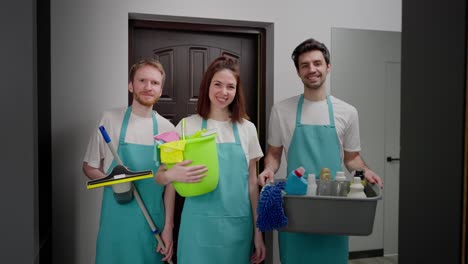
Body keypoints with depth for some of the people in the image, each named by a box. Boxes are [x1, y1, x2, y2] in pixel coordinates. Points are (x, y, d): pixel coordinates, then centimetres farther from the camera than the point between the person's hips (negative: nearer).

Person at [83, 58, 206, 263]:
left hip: (152, 221, 2)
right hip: (117, 220, -1)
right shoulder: (110, 119, -4)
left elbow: (169, 182, 4)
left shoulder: (167, 128, 0)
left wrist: (168, 226, 2)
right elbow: (89, 167, 3)